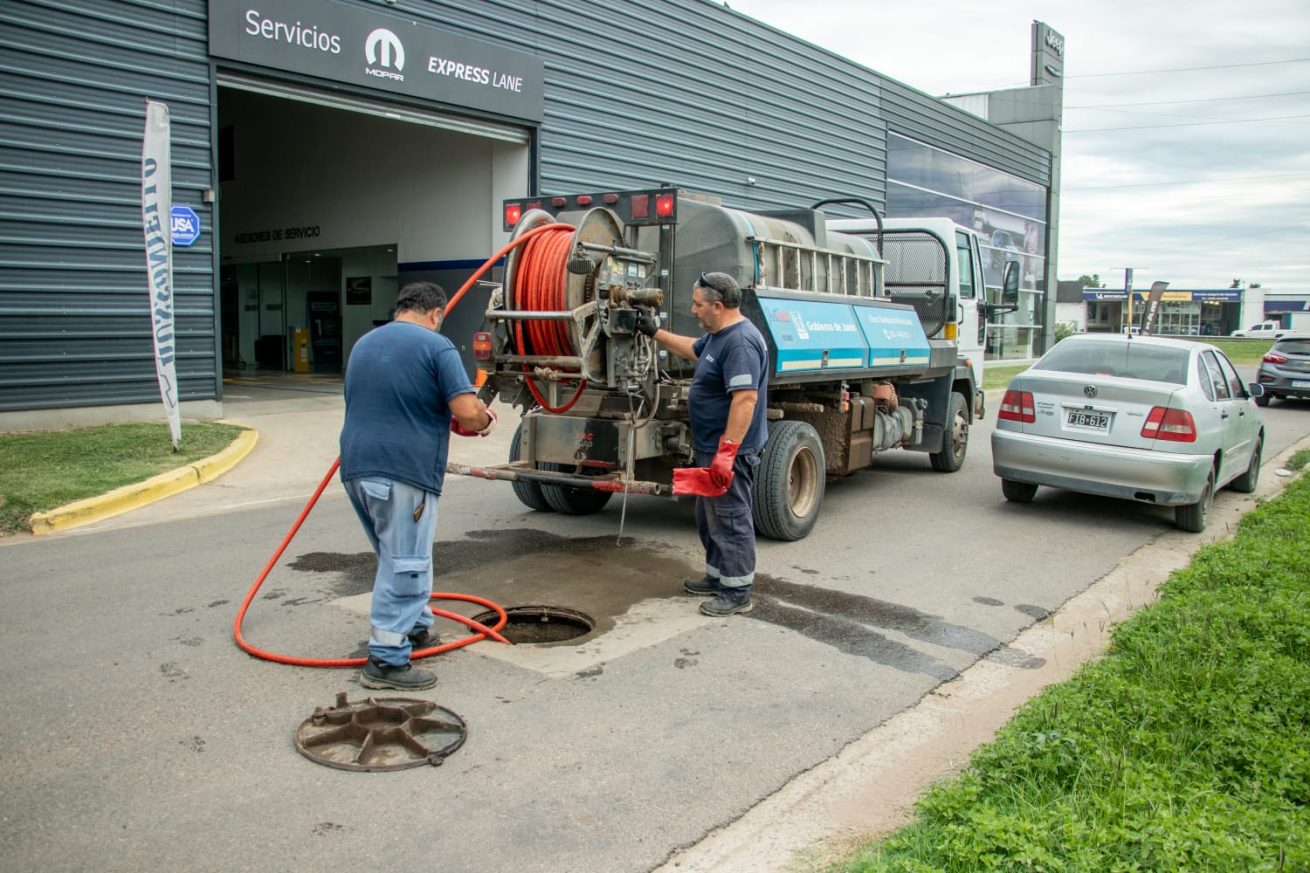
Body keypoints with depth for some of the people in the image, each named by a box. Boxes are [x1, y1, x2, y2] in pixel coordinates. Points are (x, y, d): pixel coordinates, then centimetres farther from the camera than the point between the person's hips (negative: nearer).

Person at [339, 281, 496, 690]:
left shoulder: (363, 344, 17)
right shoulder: (436, 346, -6)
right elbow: (467, 412, -15)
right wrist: (485, 420, 9)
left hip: (357, 464, 8)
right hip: (404, 471, -8)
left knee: (400, 556, 23)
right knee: (404, 564, 0)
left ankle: (415, 626, 38)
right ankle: (386, 660, 3)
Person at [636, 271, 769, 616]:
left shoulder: (740, 342, -23)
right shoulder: (717, 335, 12)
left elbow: (745, 399, -30)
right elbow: (692, 349, 34)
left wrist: (726, 453, -31)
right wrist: (654, 332, 32)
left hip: (729, 451, -11)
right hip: (712, 448, 11)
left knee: (730, 521, -2)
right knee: (709, 518, 21)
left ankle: (736, 593, 7)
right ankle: (717, 577, 34)